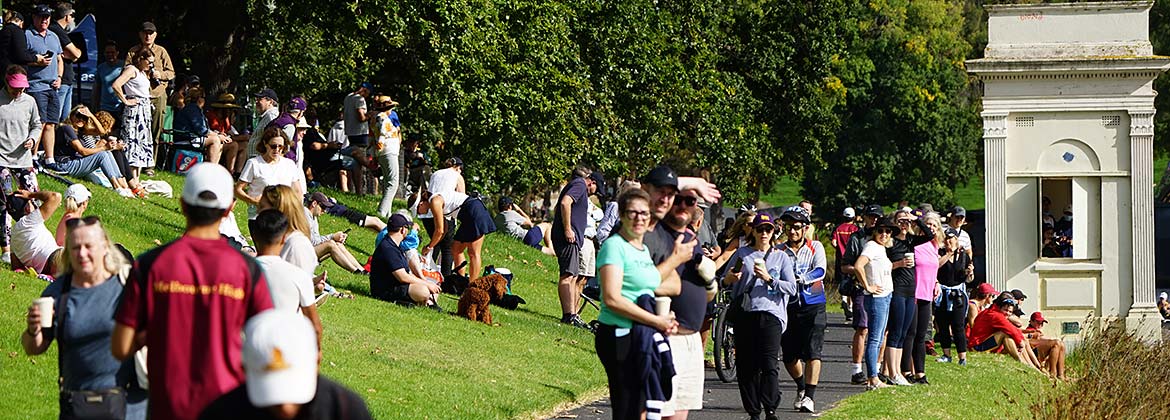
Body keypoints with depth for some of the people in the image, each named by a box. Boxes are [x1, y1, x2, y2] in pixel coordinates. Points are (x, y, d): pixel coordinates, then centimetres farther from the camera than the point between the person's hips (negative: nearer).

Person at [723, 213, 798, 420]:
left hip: (770, 313, -2)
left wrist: (769, 278, -8)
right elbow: (724, 280, 14)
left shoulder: (781, 257, 13)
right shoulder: (742, 254, 14)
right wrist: (729, 279, -10)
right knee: (746, 366, -1)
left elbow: (791, 288, 5)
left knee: (769, 364, -14)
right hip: (745, 313, 2)